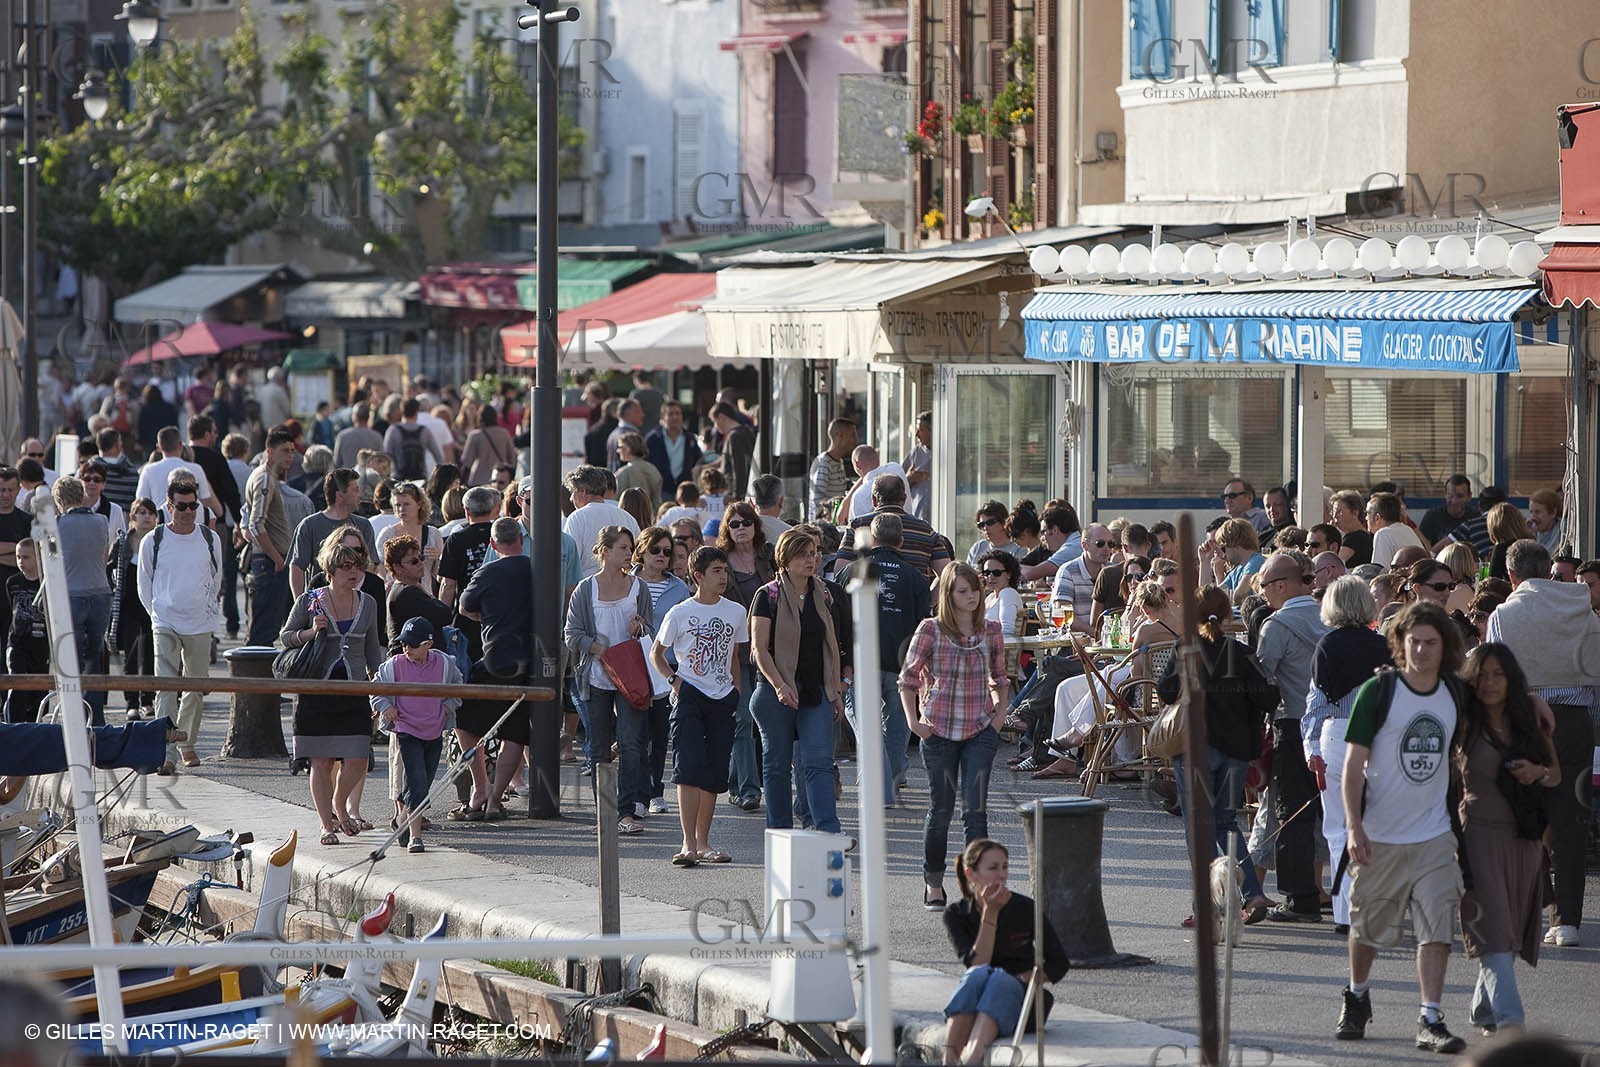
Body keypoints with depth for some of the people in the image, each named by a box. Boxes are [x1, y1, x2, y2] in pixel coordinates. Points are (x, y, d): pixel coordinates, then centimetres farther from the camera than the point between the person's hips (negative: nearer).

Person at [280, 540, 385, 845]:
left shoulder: (368, 604, 9)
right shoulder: (309, 602, -2)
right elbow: (286, 637, 5)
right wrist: (311, 632, -14)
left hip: (354, 690, 2)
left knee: (356, 760, -6)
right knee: (322, 761, -1)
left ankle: (341, 806, 22)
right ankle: (327, 825, 10)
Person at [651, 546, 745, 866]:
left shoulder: (736, 612, 8)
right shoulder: (679, 613, -1)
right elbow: (657, 653, 9)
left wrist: (735, 692, 11)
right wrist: (673, 679, -6)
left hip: (722, 699, 4)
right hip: (689, 695, -4)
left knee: (714, 774, 5)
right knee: (689, 767, -14)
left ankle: (703, 843, 15)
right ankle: (689, 845, -19)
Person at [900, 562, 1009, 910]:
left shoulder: (990, 631, 4)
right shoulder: (930, 630, -4)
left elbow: (1000, 679, 18)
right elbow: (908, 679, 3)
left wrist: (1000, 714, 6)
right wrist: (913, 722, -4)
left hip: (980, 731, 1)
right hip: (940, 731, -1)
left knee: (975, 810, -7)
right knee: (941, 809, 6)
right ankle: (933, 885, 20)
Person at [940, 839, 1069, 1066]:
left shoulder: (1026, 909, 1)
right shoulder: (957, 915, 4)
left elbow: (1059, 964, 6)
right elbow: (977, 964, -11)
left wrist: (1025, 979, -10)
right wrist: (990, 913, -12)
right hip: (974, 1011, 1)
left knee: (1000, 979, -33)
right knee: (978, 975, -31)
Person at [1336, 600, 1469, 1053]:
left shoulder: (1454, 694, 3)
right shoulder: (1378, 691, -9)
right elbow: (1354, 762, -9)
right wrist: (1353, 824, -16)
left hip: (1434, 834, 2)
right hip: (1379, 834, -2)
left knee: (1437, 929, -8)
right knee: (1367, 927, 11)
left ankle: (1431, 1021, -7)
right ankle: (1356, 997, 35)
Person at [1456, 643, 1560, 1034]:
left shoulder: (1531, 717, 7)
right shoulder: (1465, 723, -5)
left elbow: (1556, 775, 12)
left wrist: (1538, 773, -7)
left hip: (1525, 836, 5)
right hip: (1481, 830, -5)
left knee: (1514, 928, 11)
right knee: (1493, 928, -14)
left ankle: (1484, 1008, 29)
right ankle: (1509, 1018, -22)